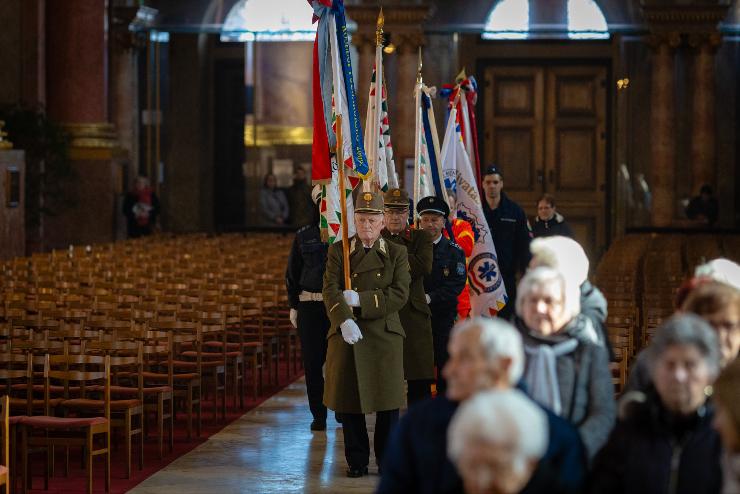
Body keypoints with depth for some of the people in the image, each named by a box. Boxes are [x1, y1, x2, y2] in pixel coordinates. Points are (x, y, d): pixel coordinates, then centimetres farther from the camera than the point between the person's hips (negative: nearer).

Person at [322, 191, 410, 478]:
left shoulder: (397, 253, 6)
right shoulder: (338, 251, 6)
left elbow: (399, 295, -5)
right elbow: (330, 291, -7)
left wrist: (360, 300, -14)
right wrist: (344, 320, -24)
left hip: (385, 335, 0)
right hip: (347, 335, 0)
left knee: (387, 401, 1)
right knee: (349, 400, 3)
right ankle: (357, 461, 14)